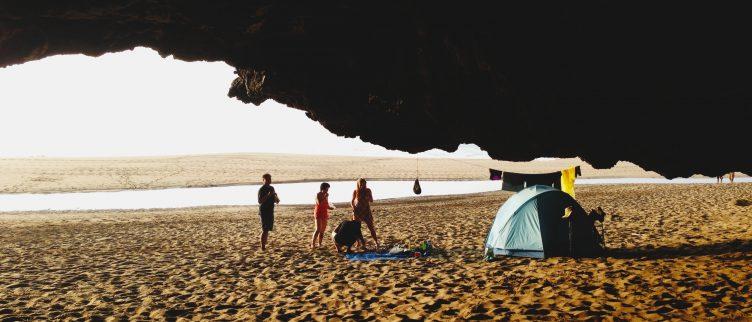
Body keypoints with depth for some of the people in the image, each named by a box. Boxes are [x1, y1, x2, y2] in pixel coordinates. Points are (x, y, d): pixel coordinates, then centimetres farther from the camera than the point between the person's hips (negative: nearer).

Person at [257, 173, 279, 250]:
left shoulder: (271, 188, 13)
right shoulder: (261, 190, -10)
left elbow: (277, 201, 19)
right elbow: (260, 201, -21)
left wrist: (275, 197, -3)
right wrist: (268, 195, -29)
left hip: (270, 212, 7)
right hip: (264, 212, -7)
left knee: (267, 230, 10)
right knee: (265, 230, -10)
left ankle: (264, 245, 17)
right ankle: (263, 247, -7)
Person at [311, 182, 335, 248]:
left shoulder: (326, 195, 10)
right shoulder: (318, 195, -9)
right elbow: (319, 203, -25)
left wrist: (330, 207, 0)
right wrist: (325, 197, -21)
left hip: (325, 214, 7)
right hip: (318, 214, -7)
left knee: (322, 230, 6)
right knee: (318, 230, -16)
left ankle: (320, 244, 11)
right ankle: (312, 243, -11)